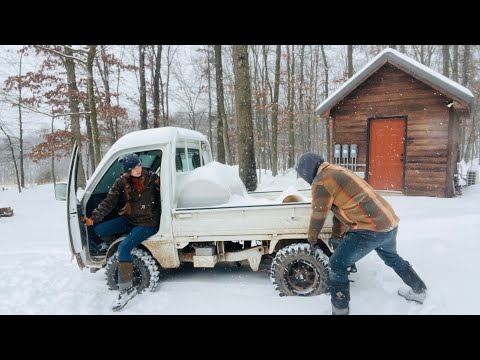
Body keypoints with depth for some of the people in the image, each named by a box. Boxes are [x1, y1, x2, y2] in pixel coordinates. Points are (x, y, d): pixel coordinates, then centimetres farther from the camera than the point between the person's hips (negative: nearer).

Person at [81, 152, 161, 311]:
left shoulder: (152, 177, -13)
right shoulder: (121, 182, -5)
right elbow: (108, 203, -6)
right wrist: (93, 218, -15)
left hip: (148, 223, -5)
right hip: (129, 219, 5)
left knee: (124, 248, -22)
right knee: (99, 230, -7)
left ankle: (127, 289, -9)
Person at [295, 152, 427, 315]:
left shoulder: (321, 181, -10)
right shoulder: (338, 172, 20)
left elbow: (318, 215, -3)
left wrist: (312, 238, 17)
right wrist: (337, 235, 32)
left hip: (371, 229, -10)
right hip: (390, 223, 10)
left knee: (337, 265, 3)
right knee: (392, 257, 35)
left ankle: (340, 310, 12)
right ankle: (419, 291, 52)